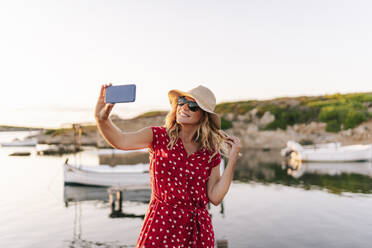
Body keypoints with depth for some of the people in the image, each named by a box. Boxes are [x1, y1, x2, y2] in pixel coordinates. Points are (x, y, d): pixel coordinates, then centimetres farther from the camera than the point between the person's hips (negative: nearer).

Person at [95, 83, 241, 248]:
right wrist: (101, 118, -35)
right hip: (161, 225, -2)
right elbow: (120, 141, -17)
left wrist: (232, 159, -3)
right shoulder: (159, 136, -1)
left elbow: (215, 197, -3)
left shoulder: (211, 154, 3)